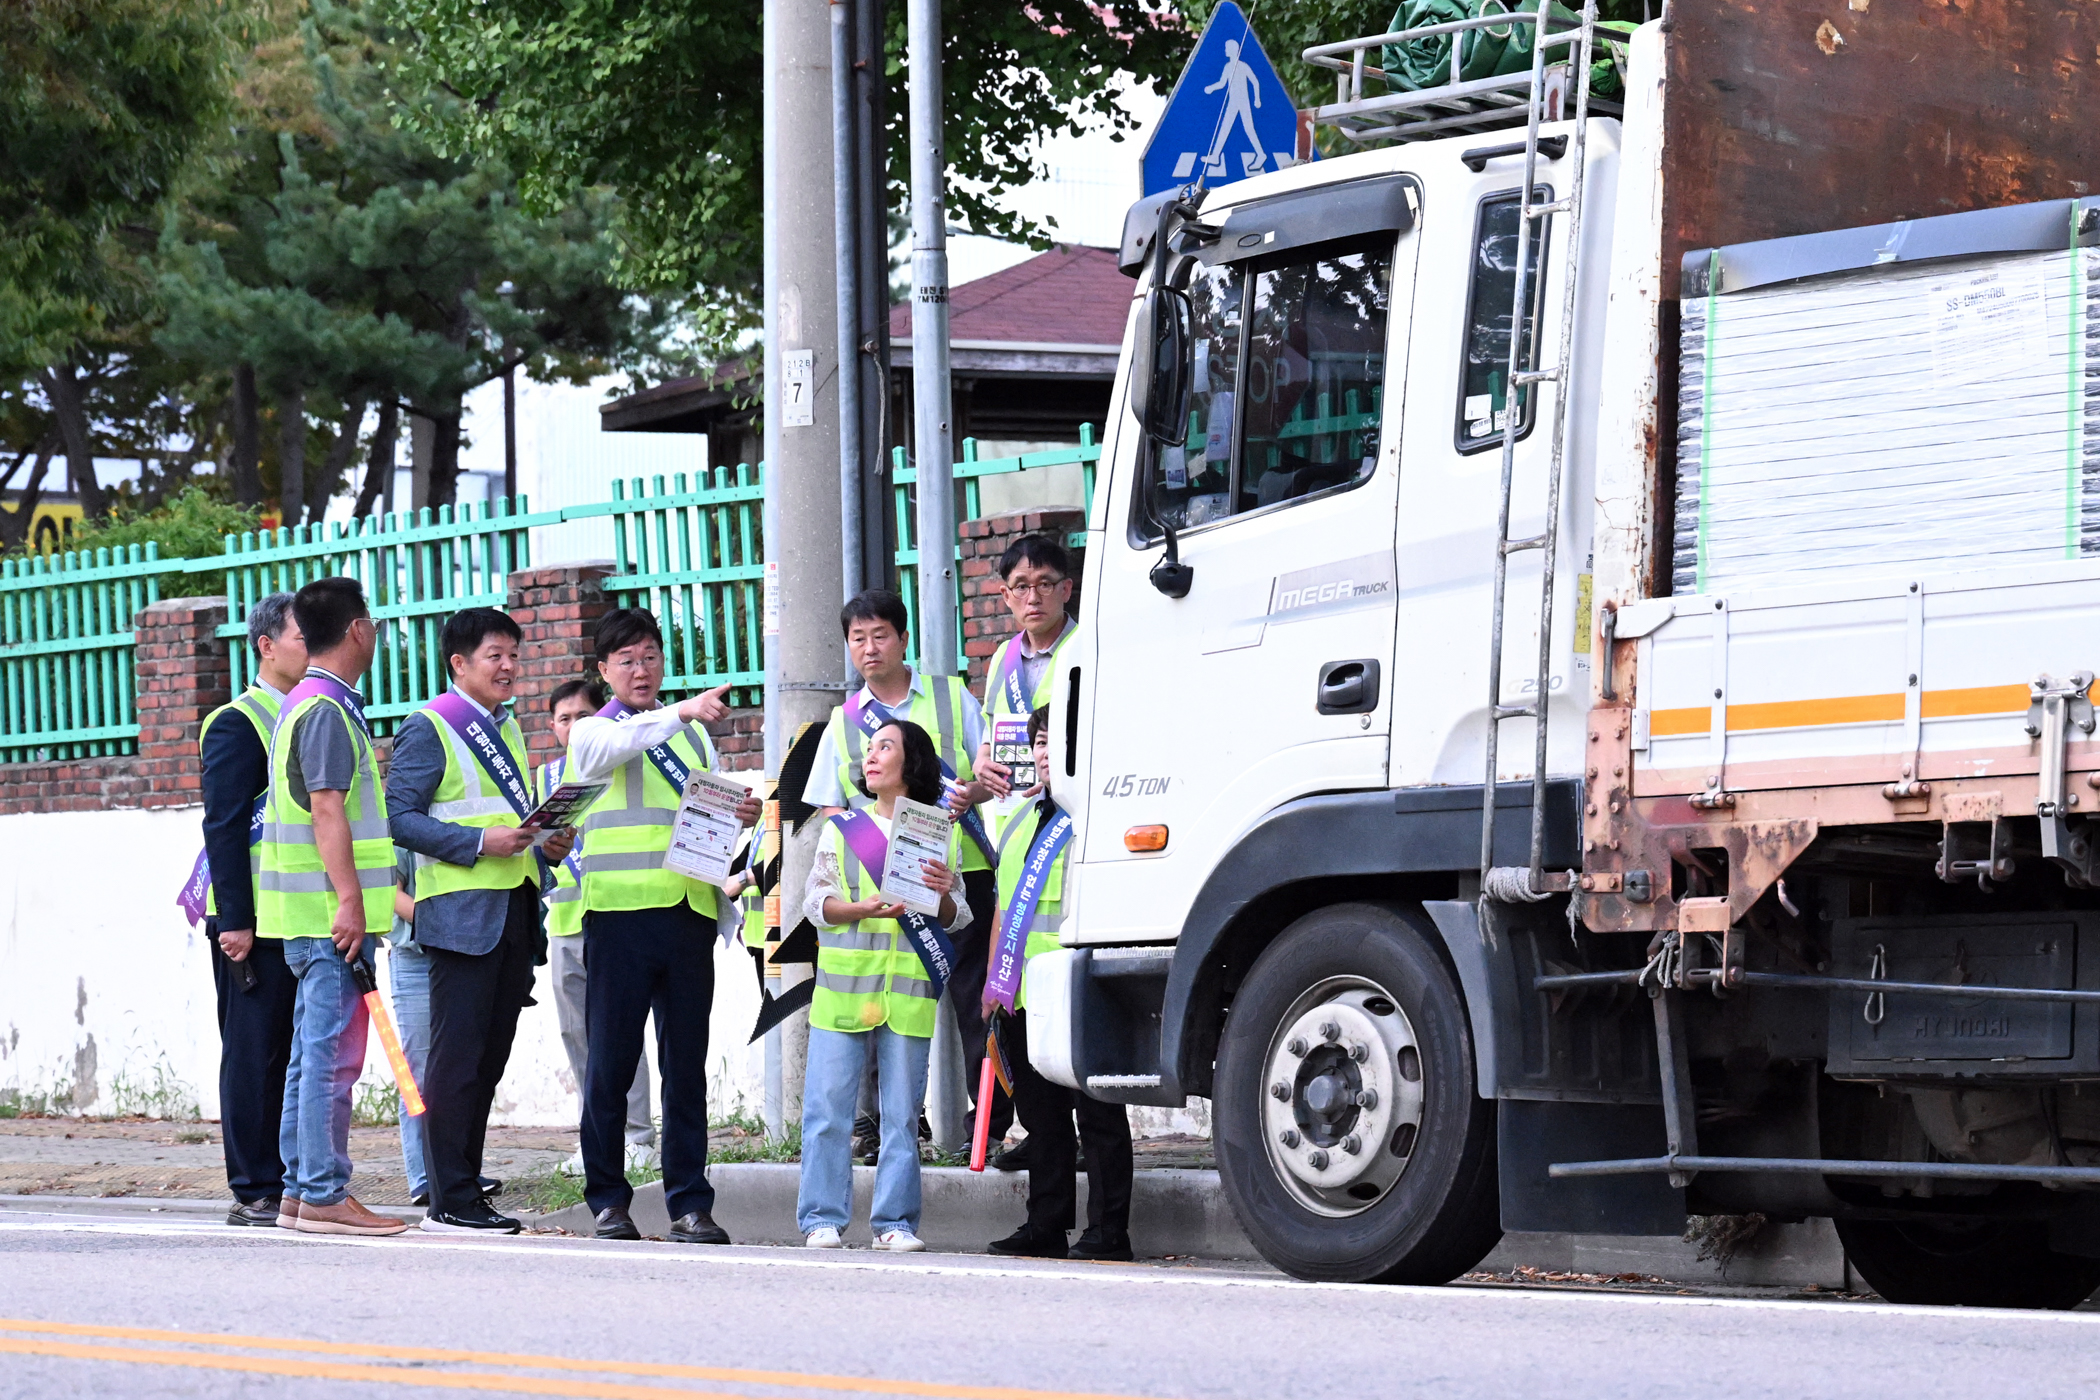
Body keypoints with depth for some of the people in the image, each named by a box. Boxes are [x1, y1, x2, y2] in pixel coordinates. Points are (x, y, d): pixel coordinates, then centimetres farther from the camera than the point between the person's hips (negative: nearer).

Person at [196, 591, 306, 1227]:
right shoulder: (238, 723, -7)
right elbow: (224, 827, -13)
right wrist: (235, 922, -18)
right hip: (256, 922, -8)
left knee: (302, 1052, 8)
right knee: (256, 1053, -5)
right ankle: (255, 1192, -2)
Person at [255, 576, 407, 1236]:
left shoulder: (308, 704, 18)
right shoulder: (327, 709, -13)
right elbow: (327, 810, -20)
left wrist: (387, 894, 29)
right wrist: (349, 899, -25)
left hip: (318, 910, 10)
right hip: (330, 910, -10)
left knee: (316, 1051, 12)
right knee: (334, 1051, -9)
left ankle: (302, 1189, 14)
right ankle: (323, 1195, -10)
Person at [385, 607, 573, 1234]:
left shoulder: (506, 729, 20)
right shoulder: (429, 728, -5)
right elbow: (399, 817, -13)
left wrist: (545, 847, 8)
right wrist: (479, 842, -21)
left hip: (514, 914, 8)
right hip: (461, 914, -8)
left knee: (489, 1059, 9)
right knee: (457, 1059, -8)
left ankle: (467, 1190, 14)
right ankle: (449, 1201, -7)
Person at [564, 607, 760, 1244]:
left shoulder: (692, 734, 21)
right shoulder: (592, 732, 7)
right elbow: (615, 745, -17)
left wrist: (739, 814, -1)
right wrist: (681, 712, -32)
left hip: (689, 911, 4)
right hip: (619, 911, -4)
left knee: (687, 1064, 3)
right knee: (610, 1061, -2)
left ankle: (690, 1203, 4)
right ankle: (607, 1199, 5)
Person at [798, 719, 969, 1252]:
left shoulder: (941, 832, 13)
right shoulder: (841, 828, 14)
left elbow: (957, 918, 11)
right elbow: (817, 903, 6)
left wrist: (943, 894, -11)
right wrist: (865, 909, -12)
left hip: (910, 988, 0)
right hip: (843, 985, 0)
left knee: (902, 1111, 0)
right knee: (829, 1106, -5)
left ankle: (895, 1222, 3)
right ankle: (822, 1218, -1)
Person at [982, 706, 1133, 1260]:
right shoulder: (1018, 822, 21)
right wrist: (993, 978, 20)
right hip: (1022, 997, 8)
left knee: (1096, 1115, -4)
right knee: (1040, 1115, 11)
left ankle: (1107, 1231, -2)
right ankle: (1045, 1228, 16)